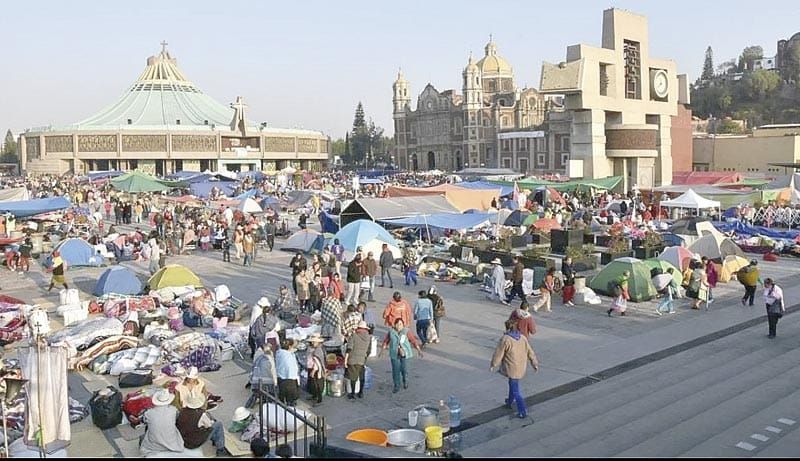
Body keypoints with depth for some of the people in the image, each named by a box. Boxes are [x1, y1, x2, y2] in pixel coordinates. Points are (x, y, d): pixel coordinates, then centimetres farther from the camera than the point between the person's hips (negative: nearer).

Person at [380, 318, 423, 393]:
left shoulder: (406, 332, -4)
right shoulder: (391, 332, 2)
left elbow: (414, 340, -2)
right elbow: (386, 341, 13)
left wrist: (419, 350, -5)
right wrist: (382, 350, 16)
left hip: (404, 354, -1)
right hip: (394, 354, 2)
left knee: (404, 369, 1)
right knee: (395, 370, 1)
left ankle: (405, 381, 31)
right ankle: (396, 386, 13)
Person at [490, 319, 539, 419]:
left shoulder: (505, 339, -21)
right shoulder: (522, 338, -2)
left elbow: (498, 354, -14)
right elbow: (530, 352, 6)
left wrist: (493, 365, 1)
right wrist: (535, 364, 18)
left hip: (512, 369, -7)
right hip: (522, 367, 7)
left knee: (515, 390, 1)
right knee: (512, 384, 28)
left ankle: (523, 412, 0)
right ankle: (510, 402, 46)